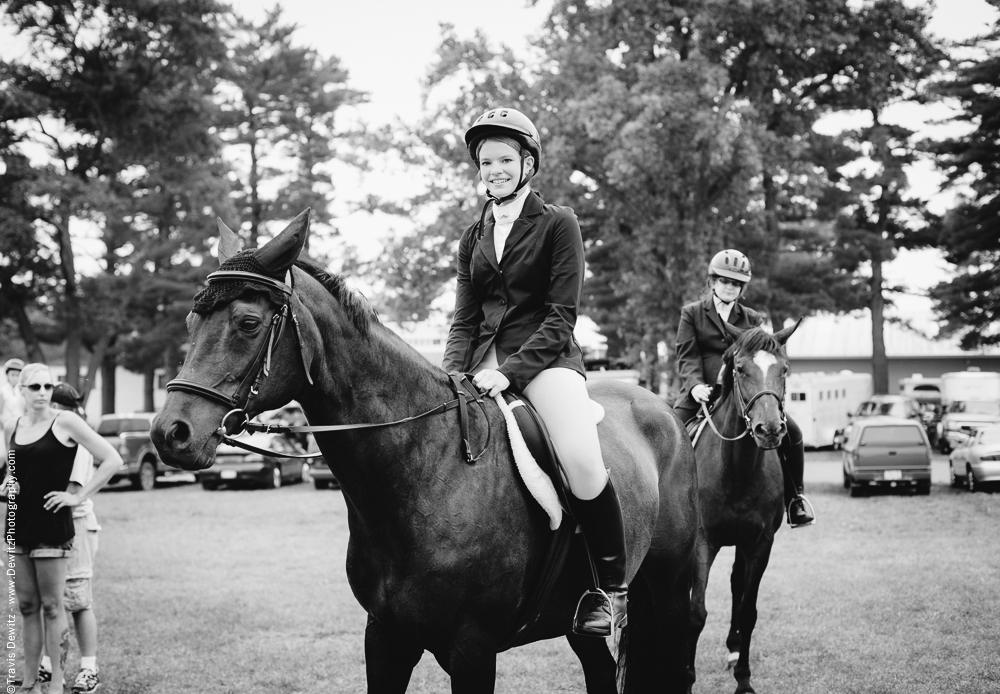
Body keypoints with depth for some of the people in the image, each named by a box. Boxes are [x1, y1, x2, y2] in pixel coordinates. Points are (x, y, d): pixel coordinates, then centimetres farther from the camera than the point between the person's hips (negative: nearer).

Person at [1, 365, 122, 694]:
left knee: (51, 607, -1)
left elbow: (112, 460, -10)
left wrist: (79, 497, -11)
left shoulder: (65, 422, -8)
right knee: (27, 607, 10)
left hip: (51, 527, -6)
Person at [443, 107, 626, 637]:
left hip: (546, 357, -5)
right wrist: (454, 375, -5)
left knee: (582, 460, -29)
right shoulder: (473, 237, 18)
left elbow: (562, 314, -6)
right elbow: (464, 319, 15)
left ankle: (612, 585, -12)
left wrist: (512, 370, -17)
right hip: (485, 361, 5)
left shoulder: (558, 224, 2)